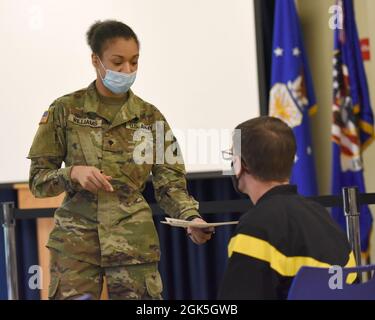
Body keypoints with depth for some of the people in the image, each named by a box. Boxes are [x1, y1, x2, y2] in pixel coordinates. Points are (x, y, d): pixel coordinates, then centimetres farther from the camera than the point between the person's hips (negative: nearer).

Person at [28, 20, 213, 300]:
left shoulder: (150, 117, 6)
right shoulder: (66, 110, 0)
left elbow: (170, 183, 1)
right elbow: (38, 180, 2)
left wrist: (192, 218, -18)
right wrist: (72, 173, -18)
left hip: (134, 242, 1)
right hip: (76, 240, -1)